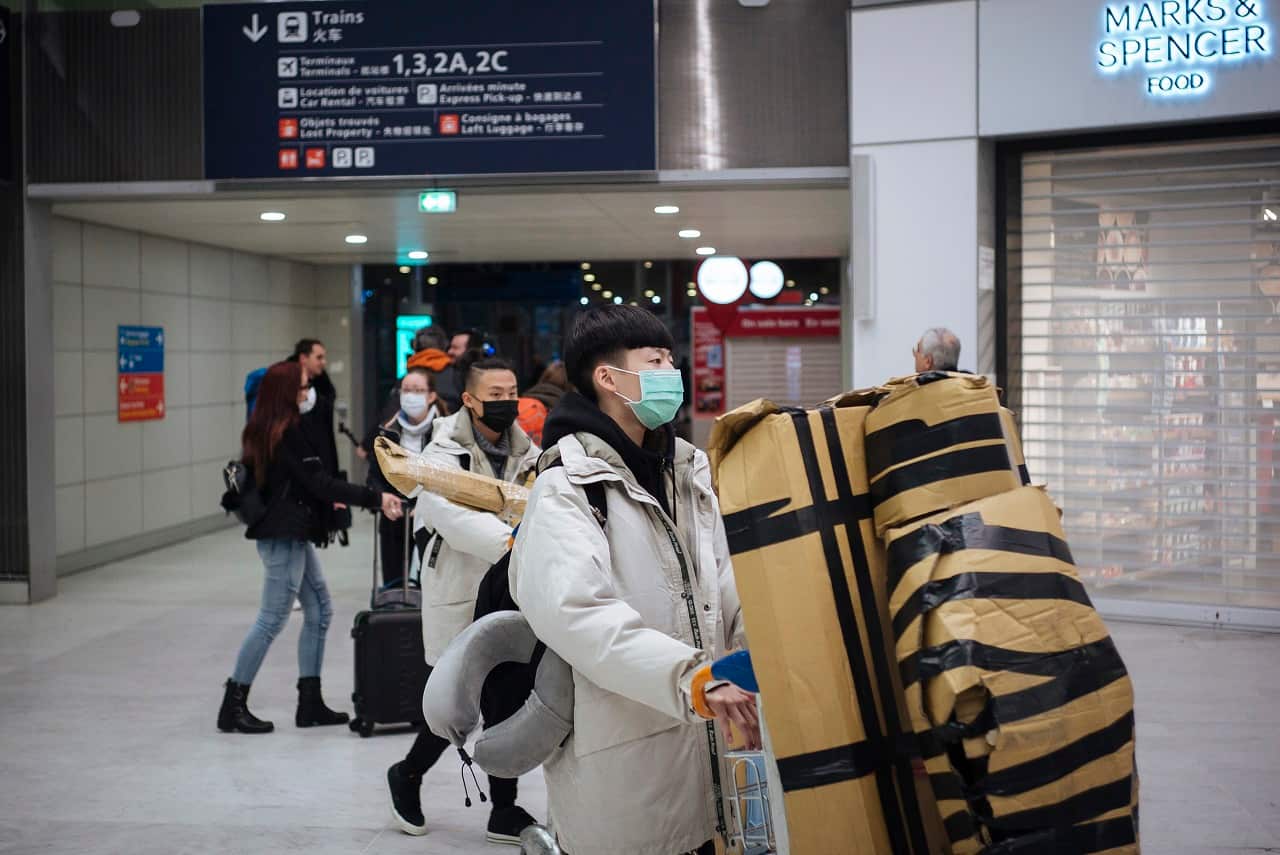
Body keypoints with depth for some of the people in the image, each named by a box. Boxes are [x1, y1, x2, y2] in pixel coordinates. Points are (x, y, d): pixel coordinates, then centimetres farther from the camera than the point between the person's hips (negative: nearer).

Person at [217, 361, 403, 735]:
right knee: (273, 618, -3)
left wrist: (325, 501, 20)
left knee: (319, 610, 12)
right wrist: (376, 498, -20)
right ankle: (233, 707, 5)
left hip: (290, 533, 10)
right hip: (284, 534, -10)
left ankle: (310, 703, 15)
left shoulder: (265, 430, 11)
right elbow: (320, 482, -20)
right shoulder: (288, 432, -17)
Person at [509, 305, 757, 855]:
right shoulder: (568, 487, -11)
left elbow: (728, 585, 6)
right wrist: (691, 677, -36)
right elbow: (574, 610, -27)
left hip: (707, 744, 7)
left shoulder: (690, 470, 14)